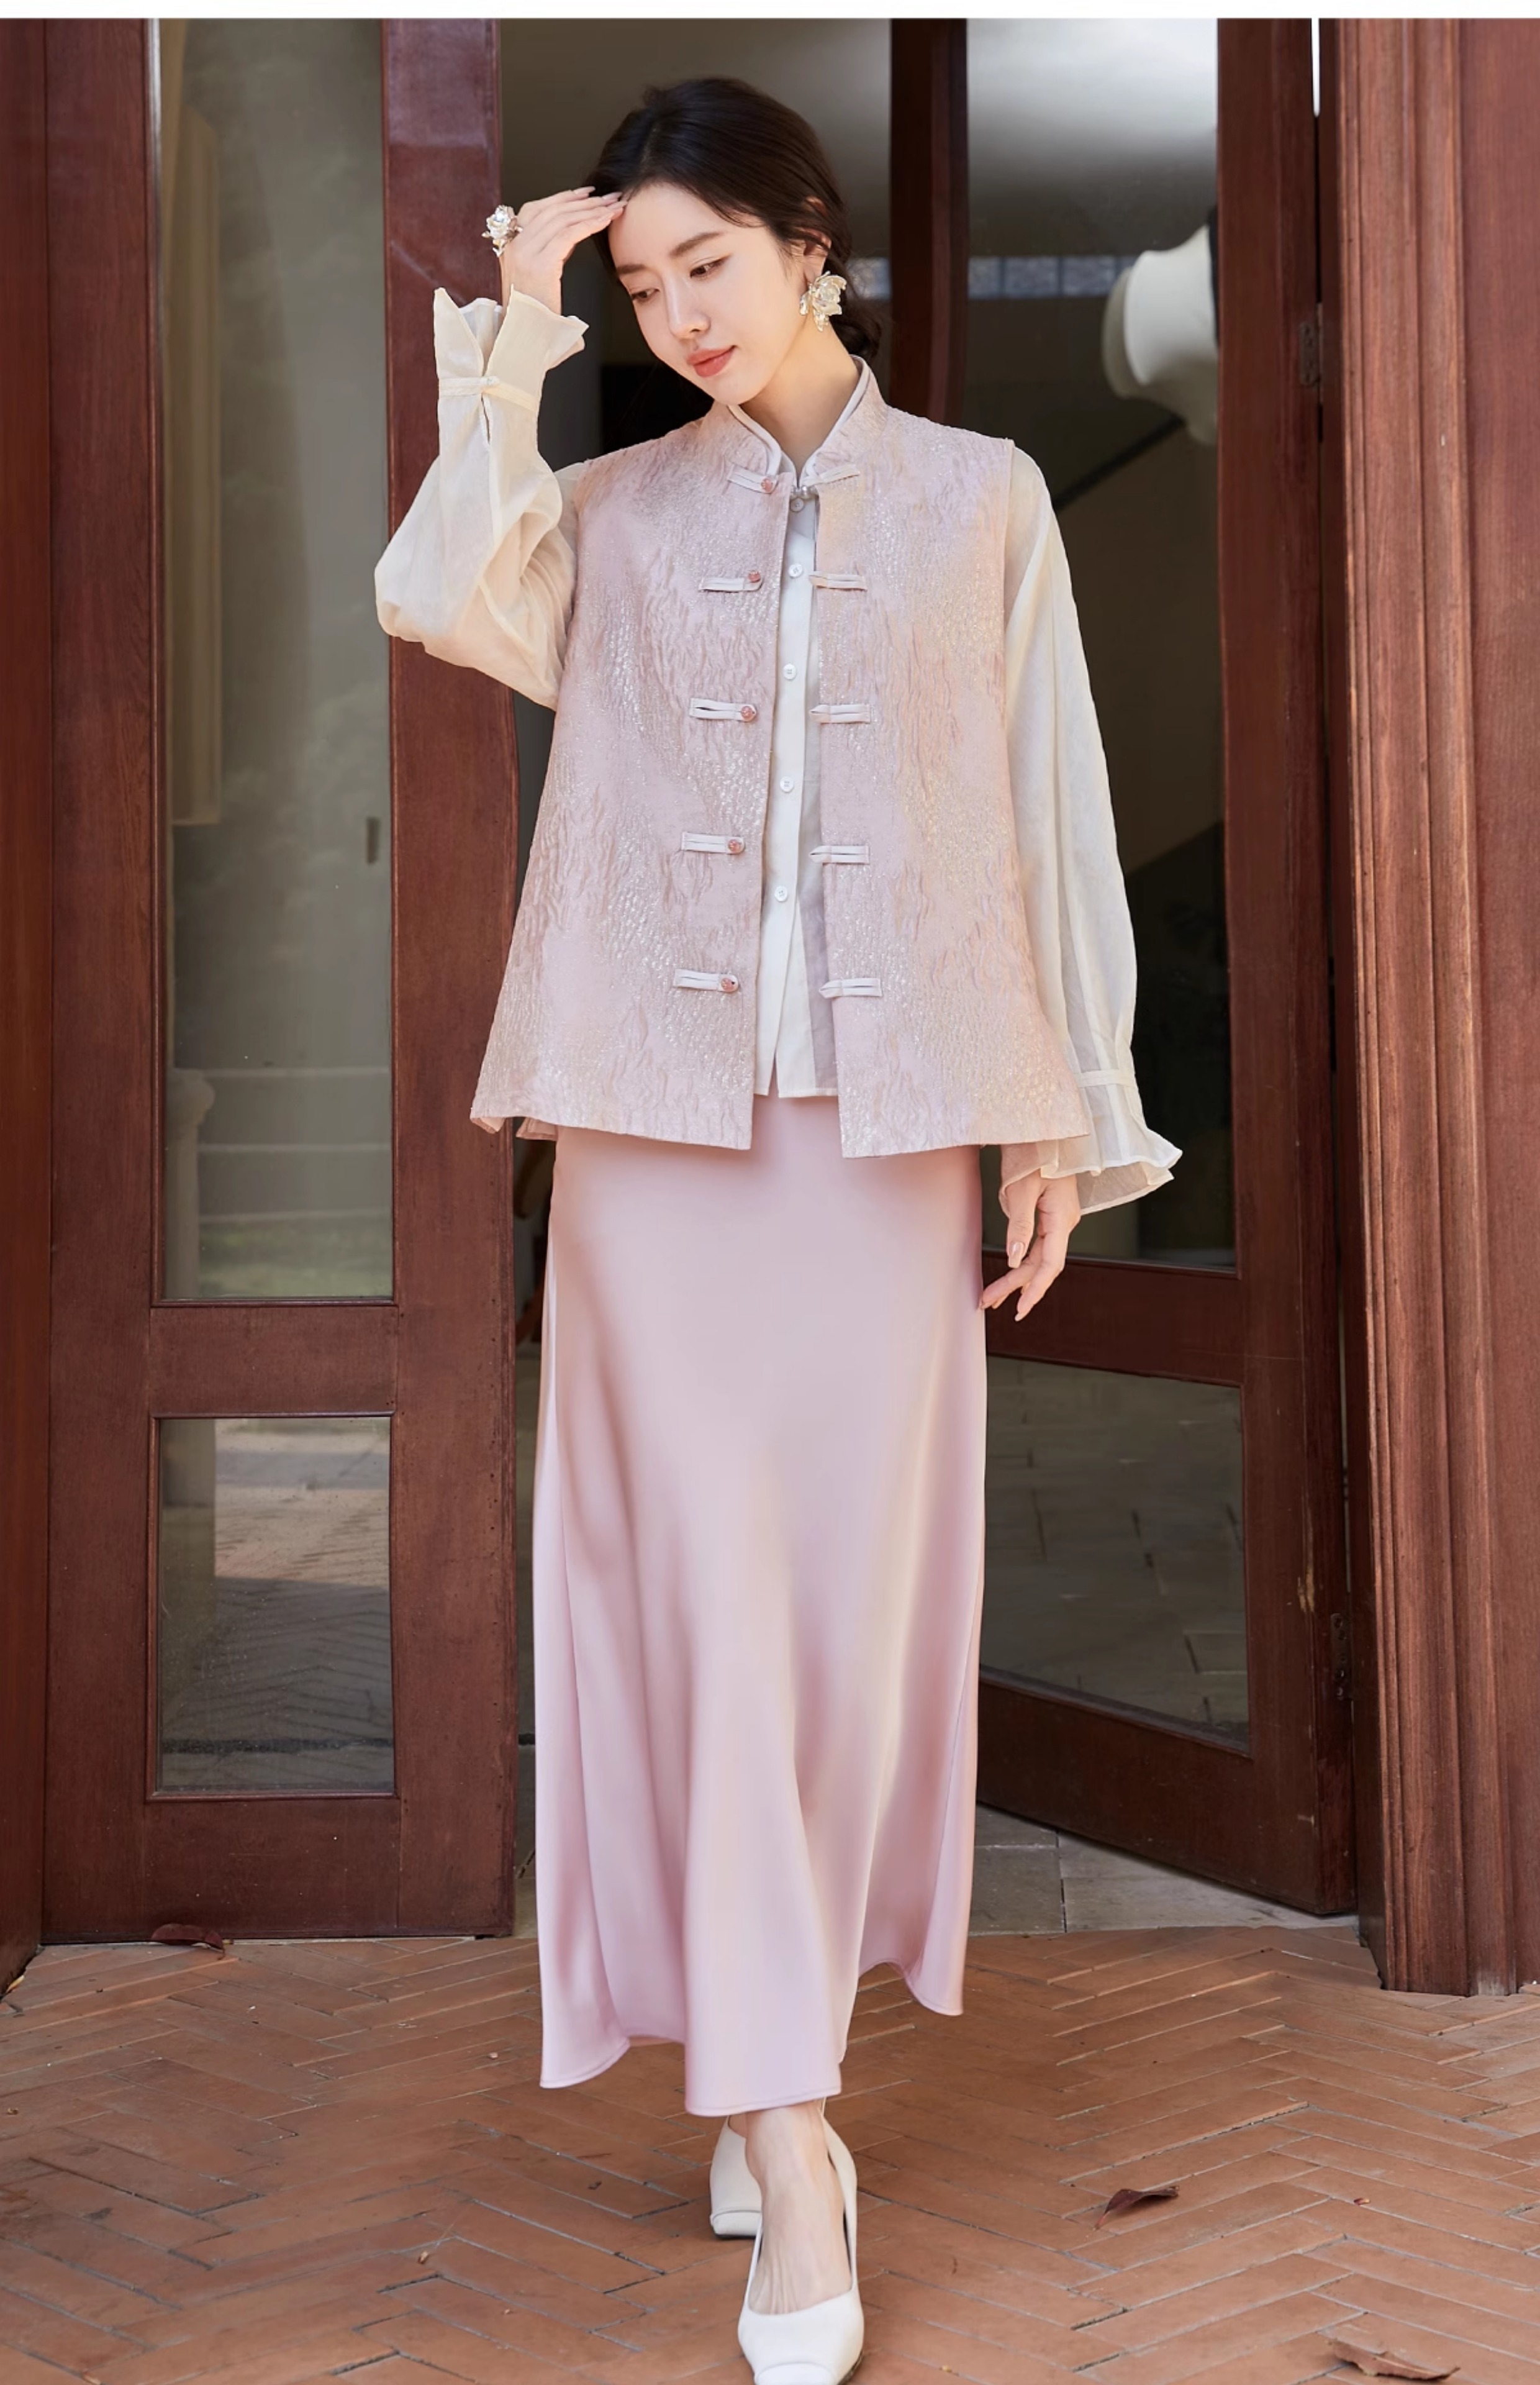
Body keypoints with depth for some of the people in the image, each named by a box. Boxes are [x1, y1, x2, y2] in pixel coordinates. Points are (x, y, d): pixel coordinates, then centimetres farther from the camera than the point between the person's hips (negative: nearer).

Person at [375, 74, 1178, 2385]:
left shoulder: (980, 500, 9)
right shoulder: (616, 508, 9)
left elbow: (1048, 808, 7)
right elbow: (438, 604, -12)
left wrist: (1065, 1118, 3)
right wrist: (512, 344, -7)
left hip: (891, 1116, 0)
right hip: (658, 1111, 0)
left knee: (856, 1589, 3)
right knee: (706, 1591, -4)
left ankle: (771, 2058, 21)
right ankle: (783, 2131, 2)